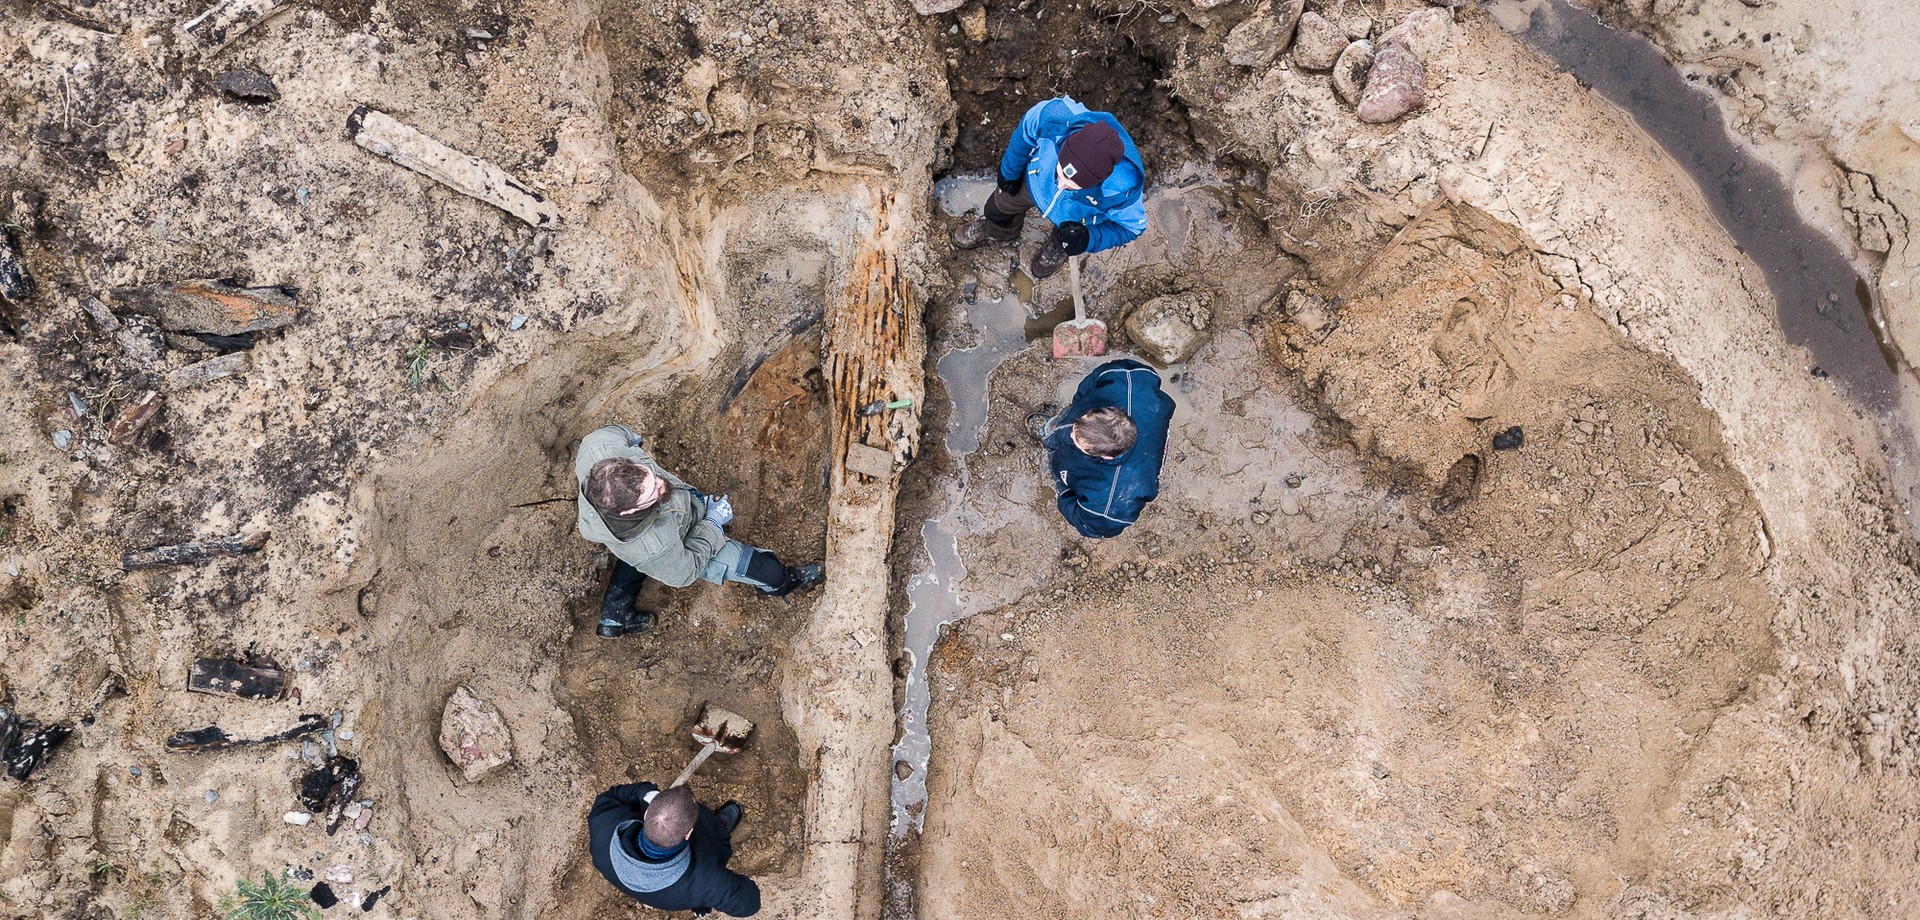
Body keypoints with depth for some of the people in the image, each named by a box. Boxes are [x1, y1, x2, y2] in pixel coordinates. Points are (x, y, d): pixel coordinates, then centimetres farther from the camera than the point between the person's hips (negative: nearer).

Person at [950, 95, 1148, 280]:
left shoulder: (1123, 187, -48)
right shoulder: (1055, 117, -45)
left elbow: (1131, 225, -24)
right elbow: (1026, 132, -19)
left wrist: (1089, 239, -41)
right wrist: (1010, 172, -3)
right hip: (1036, 177, 2)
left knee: (1064, 241, 30)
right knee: (1001, 204, 28)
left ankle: (1057, 249, 68)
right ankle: (998, 231, 65)